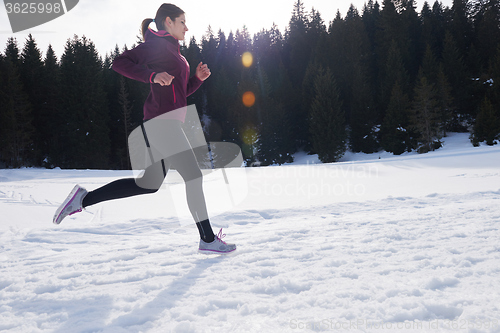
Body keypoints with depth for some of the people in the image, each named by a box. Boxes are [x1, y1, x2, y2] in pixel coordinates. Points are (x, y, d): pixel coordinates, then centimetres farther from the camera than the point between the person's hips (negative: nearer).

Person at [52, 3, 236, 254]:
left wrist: (198, 78, 12)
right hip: (162, 121, -10)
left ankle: (84, 198, 14)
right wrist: (153, 75, -23)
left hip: (167, 124, 10)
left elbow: (181, 92, 28)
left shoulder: (172, 51, 25)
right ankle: (208, 239, 2)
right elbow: (120, 62, -12)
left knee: (149, 183, 12)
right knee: (194, 177, -6)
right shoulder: (158, 44, -3)